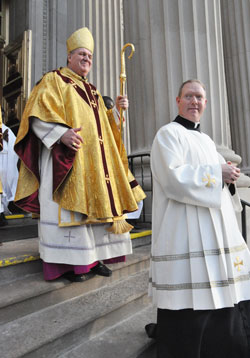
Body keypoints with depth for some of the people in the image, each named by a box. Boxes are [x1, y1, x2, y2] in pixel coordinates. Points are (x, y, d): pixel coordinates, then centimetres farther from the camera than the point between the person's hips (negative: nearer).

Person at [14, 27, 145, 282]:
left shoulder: (91, 90, 25)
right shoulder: (53, 80, 4)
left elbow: (101, 124, 28)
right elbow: (38, 115, -10)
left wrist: (116, 109, 12)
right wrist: (61, 133, -26)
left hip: (93, 160, 7)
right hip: (66, 158, -7)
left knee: (97, 203, 4)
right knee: (69, 206, -10)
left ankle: (94, 257, 14)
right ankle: (67, 263, 1)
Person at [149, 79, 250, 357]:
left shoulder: (206, 141, 20)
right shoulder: (168, 134, -4)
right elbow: (174, 179, -18)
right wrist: (217, 173, -13)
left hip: (216, 230, 8)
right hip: (184, 235, -8)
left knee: (220, 296, 15)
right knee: (187, 305, -2)